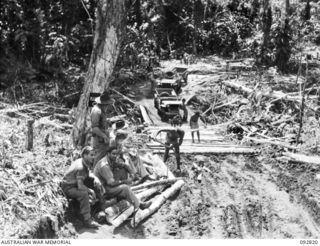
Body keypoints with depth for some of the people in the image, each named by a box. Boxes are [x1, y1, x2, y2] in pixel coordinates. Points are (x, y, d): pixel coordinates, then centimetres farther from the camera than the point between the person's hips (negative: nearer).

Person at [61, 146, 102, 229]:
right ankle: (87, 220, -33)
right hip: (68, 187, -10)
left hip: (75, 185, 10)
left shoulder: (85, 163, -2)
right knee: (84, 194, -36)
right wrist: (91, 191, -20)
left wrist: (95, 178, -10)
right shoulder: (80, 168, -30)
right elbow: (80, 186, -32)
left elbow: (88, 173, 11)